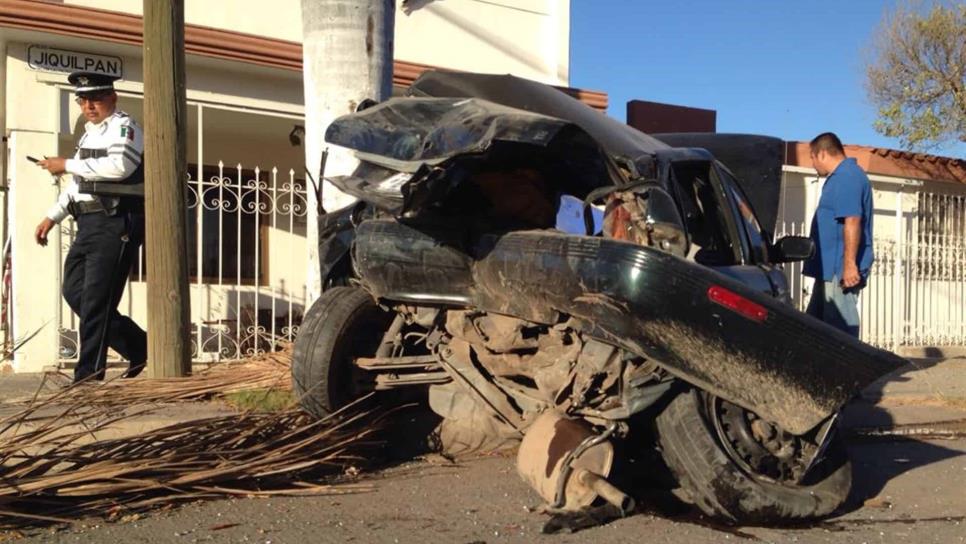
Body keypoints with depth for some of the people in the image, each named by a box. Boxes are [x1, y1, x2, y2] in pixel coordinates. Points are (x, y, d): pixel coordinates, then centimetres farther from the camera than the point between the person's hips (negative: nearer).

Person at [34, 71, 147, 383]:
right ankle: (139, 348, 17)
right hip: (88, 224, 10)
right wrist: (52, 217, 23)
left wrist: (66, 165, -17)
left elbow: (119, 166, -26)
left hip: (115, 224, -10)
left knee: (95, 299, -8)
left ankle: (89, 372, 1)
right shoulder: (90, 133, 23)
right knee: (75, 292, 9)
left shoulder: (123, 127, -6)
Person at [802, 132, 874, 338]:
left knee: (840, 326, -6)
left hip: (840, 270, -11)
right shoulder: (841, 176, 19)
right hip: (830, 268, 11)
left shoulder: (847, 177, -15)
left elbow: (852, 222, -24)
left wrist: (849, 264, -27)